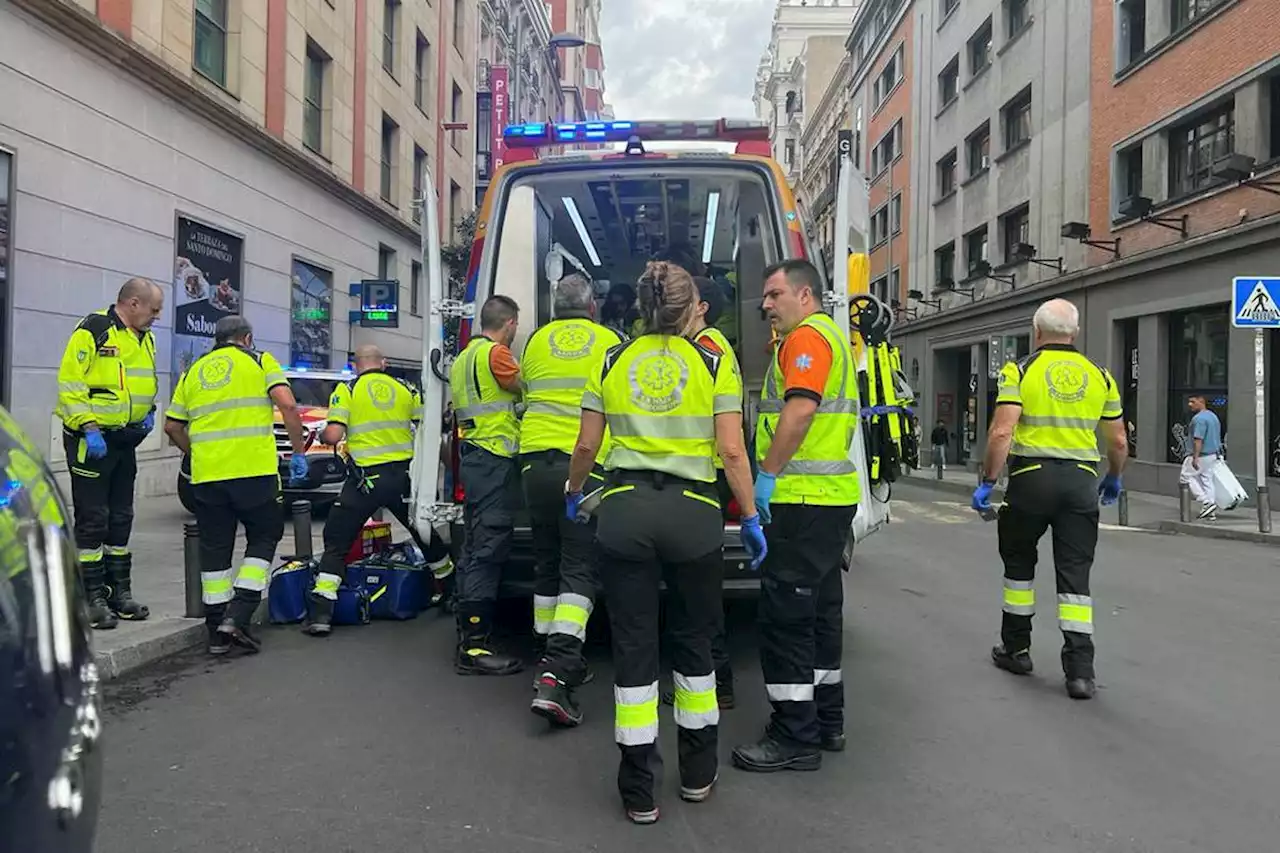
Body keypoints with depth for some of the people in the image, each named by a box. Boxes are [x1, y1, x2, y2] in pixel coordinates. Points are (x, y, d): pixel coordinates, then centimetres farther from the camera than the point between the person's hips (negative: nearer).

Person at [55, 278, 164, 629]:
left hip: (125, 441, 8)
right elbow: (70, 384, -17)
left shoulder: (146, 339, 12)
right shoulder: (92, 331, -13)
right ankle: (93, 598, 5)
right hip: (92, 440, -8)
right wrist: (88, 428, -23)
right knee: (92, 520, -3)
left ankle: (119, 592, 23)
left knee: (121, 519, 13)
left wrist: (148, 412, 8)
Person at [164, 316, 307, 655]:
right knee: (263, 539, 12)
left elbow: (172, 426, 17)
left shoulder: (193, 370, 18)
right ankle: (237, 617, -1)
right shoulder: (259, 361, 6)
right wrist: (298, 453, -2)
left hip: (207, 474, 4)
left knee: (215, 549, 12)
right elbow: (287, 405, -8)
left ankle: (217, 631, 16)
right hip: (255, 470, -3)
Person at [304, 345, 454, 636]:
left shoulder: (346, 390, 0)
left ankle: (321, 613, -1)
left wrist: (321, 435, 12)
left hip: (365, 478, -3)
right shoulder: (405, 389, 9)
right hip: (404, 475, 3)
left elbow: (333, 435, -10)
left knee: (337, 541, 6)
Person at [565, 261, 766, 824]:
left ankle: (640, 793, 14)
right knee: (693, 639, 17)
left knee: (634, 645, 7)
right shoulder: (713, 363, 2)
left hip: (624, 508, 1)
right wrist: (750, 518, 4)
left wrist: (573, 493, 26)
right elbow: (731, 451, -4)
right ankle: (697, 775, 30)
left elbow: (586, 446, 9)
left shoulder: (612, 362, 8)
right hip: (691, 510, -1)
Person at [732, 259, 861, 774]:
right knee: (819, 609, 16)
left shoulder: (807, 336, -9)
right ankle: (827, 721, 26)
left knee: (785, 613, -6)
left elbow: (800, 408, -23)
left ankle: (795, 737, 0)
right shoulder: (834, 337, 23)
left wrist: (767, 473, -20)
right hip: (833, 496, 11)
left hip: (803, 499, -11)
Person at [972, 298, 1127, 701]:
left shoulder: (1020, 370, -2)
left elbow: (1001, 432, -14)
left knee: (1019, 562, 16)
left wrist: (988, 481, -7)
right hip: (1081, 479, 2)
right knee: (1075, 574, 5)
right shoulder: (1099, 376, 9)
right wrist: (1113, 479, 28)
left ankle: (1016, 648, 25)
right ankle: (1080, 669, 1)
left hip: (1031, 477, -2)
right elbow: (1118, 442, 11)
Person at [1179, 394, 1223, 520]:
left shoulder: (1199, 418, -18)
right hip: (1213, 455, 9)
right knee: (1208, 480, 11)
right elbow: (1217, 438, 21)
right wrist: (1218, 453, 28)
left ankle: (1206, 502, -5)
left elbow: (1198, 439, -24)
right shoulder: (1213, 416, 15)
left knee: (1186, 476, 2)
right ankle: (1211, 513, 12)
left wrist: (1195, 458, -25)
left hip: (1201, 455, -9)